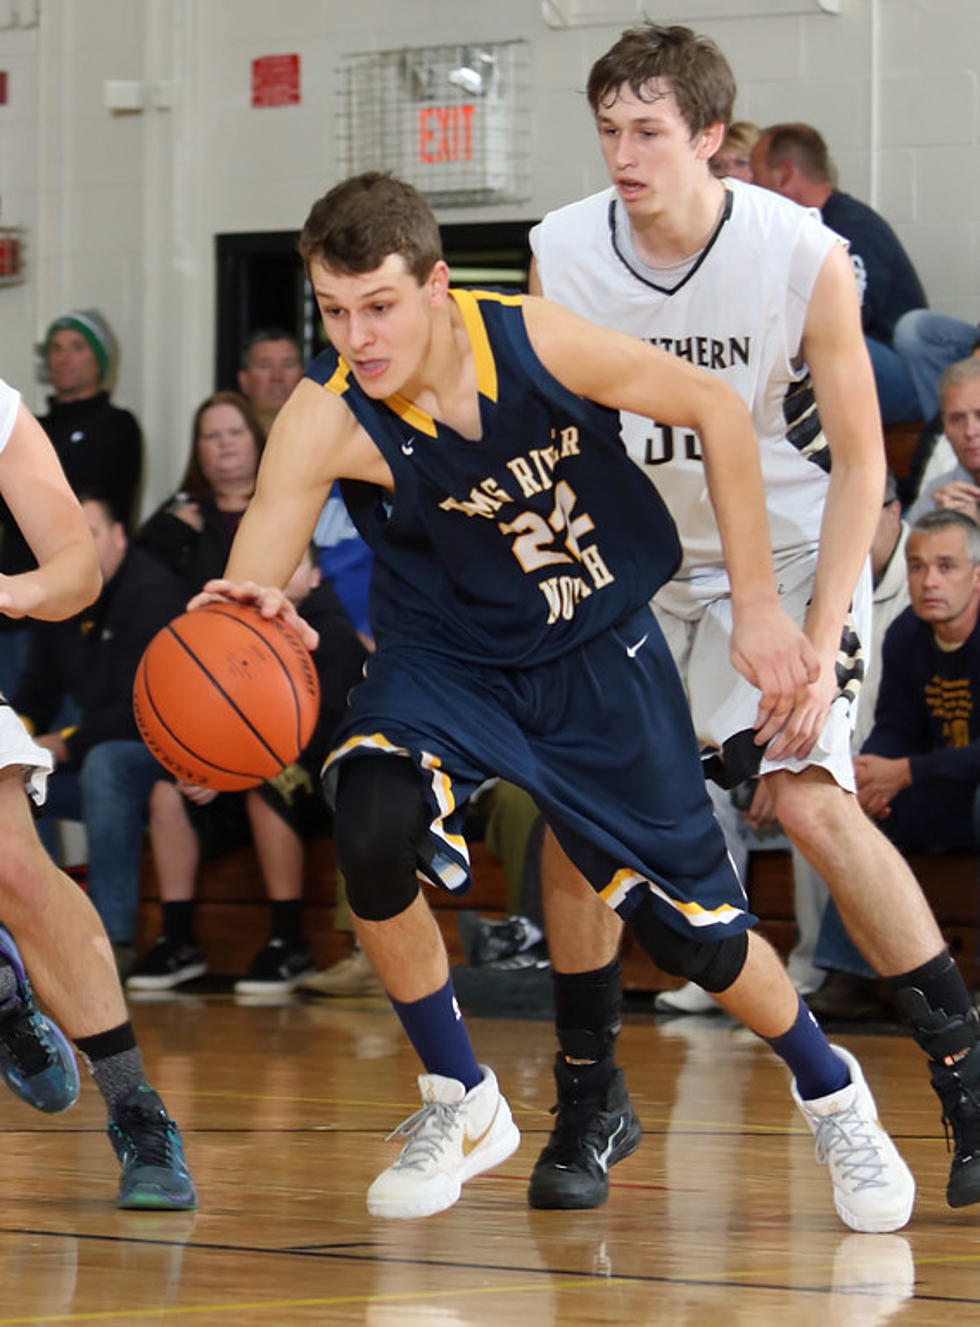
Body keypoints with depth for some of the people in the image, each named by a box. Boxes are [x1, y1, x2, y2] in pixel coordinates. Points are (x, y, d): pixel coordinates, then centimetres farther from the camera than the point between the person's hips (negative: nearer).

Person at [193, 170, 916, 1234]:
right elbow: (247, 587, -33)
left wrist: (758, 607, -10)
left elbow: (717, 411, -11)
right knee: (372, 832, -29)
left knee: (691, 919, 2)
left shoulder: (536, 342, -26)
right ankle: (459, 1105, -6)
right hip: (446, 657, 0)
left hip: (599, 655, 0)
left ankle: (830, 1092, 34)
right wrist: (241, 617, -59)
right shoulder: (323, 419, -26)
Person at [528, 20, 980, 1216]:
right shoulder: (562, 254, -12)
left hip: (786, 555, -3)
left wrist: (819, 649, -21)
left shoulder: (803, 255, -21)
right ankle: (589, 1104, 11)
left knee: (812, 799, -20)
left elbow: (859, 459, -15)